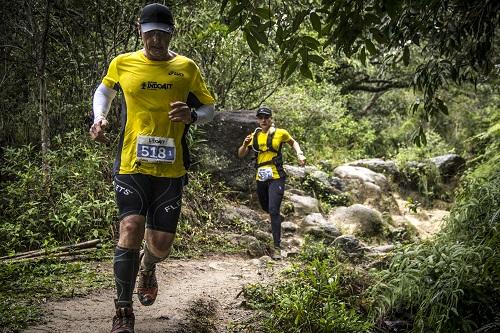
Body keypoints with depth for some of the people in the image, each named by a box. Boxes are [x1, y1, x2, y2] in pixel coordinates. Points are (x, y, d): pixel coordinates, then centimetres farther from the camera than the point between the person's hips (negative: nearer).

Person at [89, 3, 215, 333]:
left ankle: (147, 269, 42)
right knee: (131, 228, -20)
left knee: (160, 245, 1)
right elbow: (104, 90, 24)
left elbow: (209, 108, 11)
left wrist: (192, 115, -12)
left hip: (171, 169, 1)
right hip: (132, 165, -1)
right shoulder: (122, 64, 4)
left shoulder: (186, 67, 3)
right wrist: (99, 118, 5)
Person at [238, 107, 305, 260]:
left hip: (276, 177, -4)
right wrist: (245, 144, -16)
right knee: (265, 207, 22)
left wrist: (300, 154, -2)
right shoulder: (254, 135, 3)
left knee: (273, 211, -14)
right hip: (261, 178, 5)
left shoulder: (280, 133, -4)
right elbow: (241, 154, 4)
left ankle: (277, 247, -11)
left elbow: (293, 142, 15)